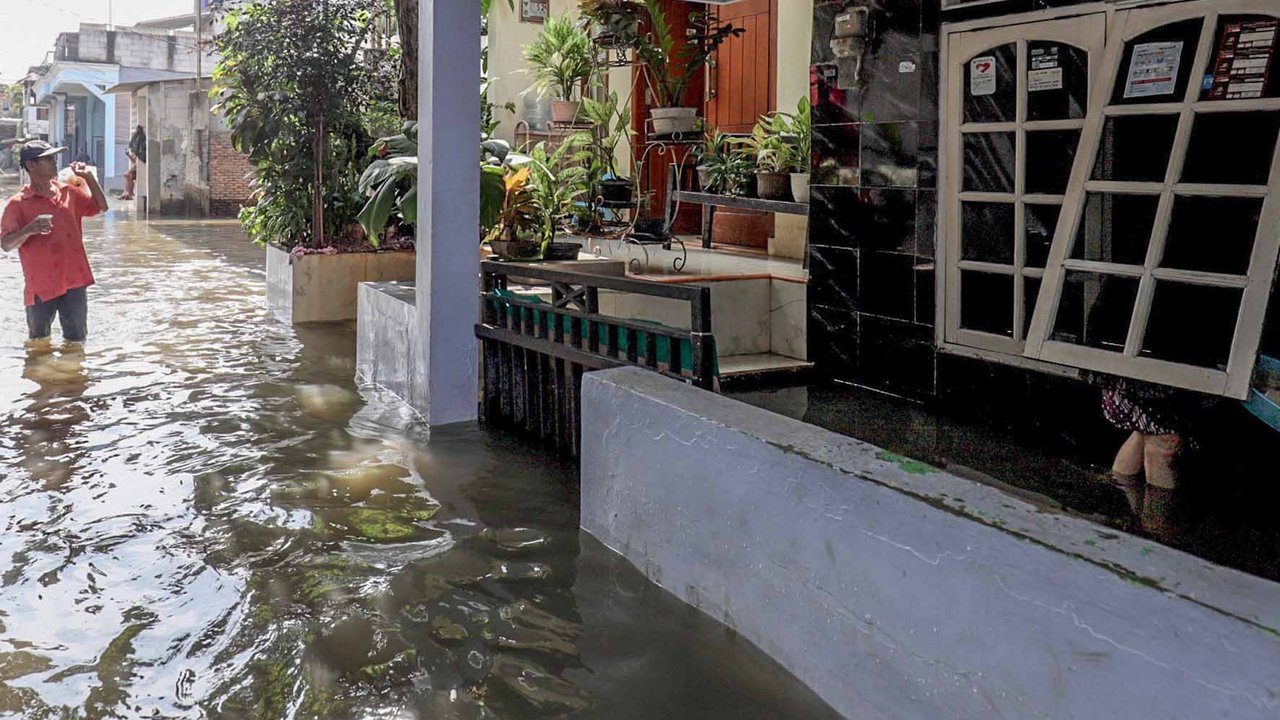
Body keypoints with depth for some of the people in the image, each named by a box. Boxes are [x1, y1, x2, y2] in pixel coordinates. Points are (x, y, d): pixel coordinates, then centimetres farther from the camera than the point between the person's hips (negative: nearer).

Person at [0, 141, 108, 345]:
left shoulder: (69, 193, 8)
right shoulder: (18, 204, -6)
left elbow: (101, 206, 19)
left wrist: (88, 177, 8)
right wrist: (29, 230, -28)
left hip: (74, 282, 3)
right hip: (41, 286, -3)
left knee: (76, 340, 9)